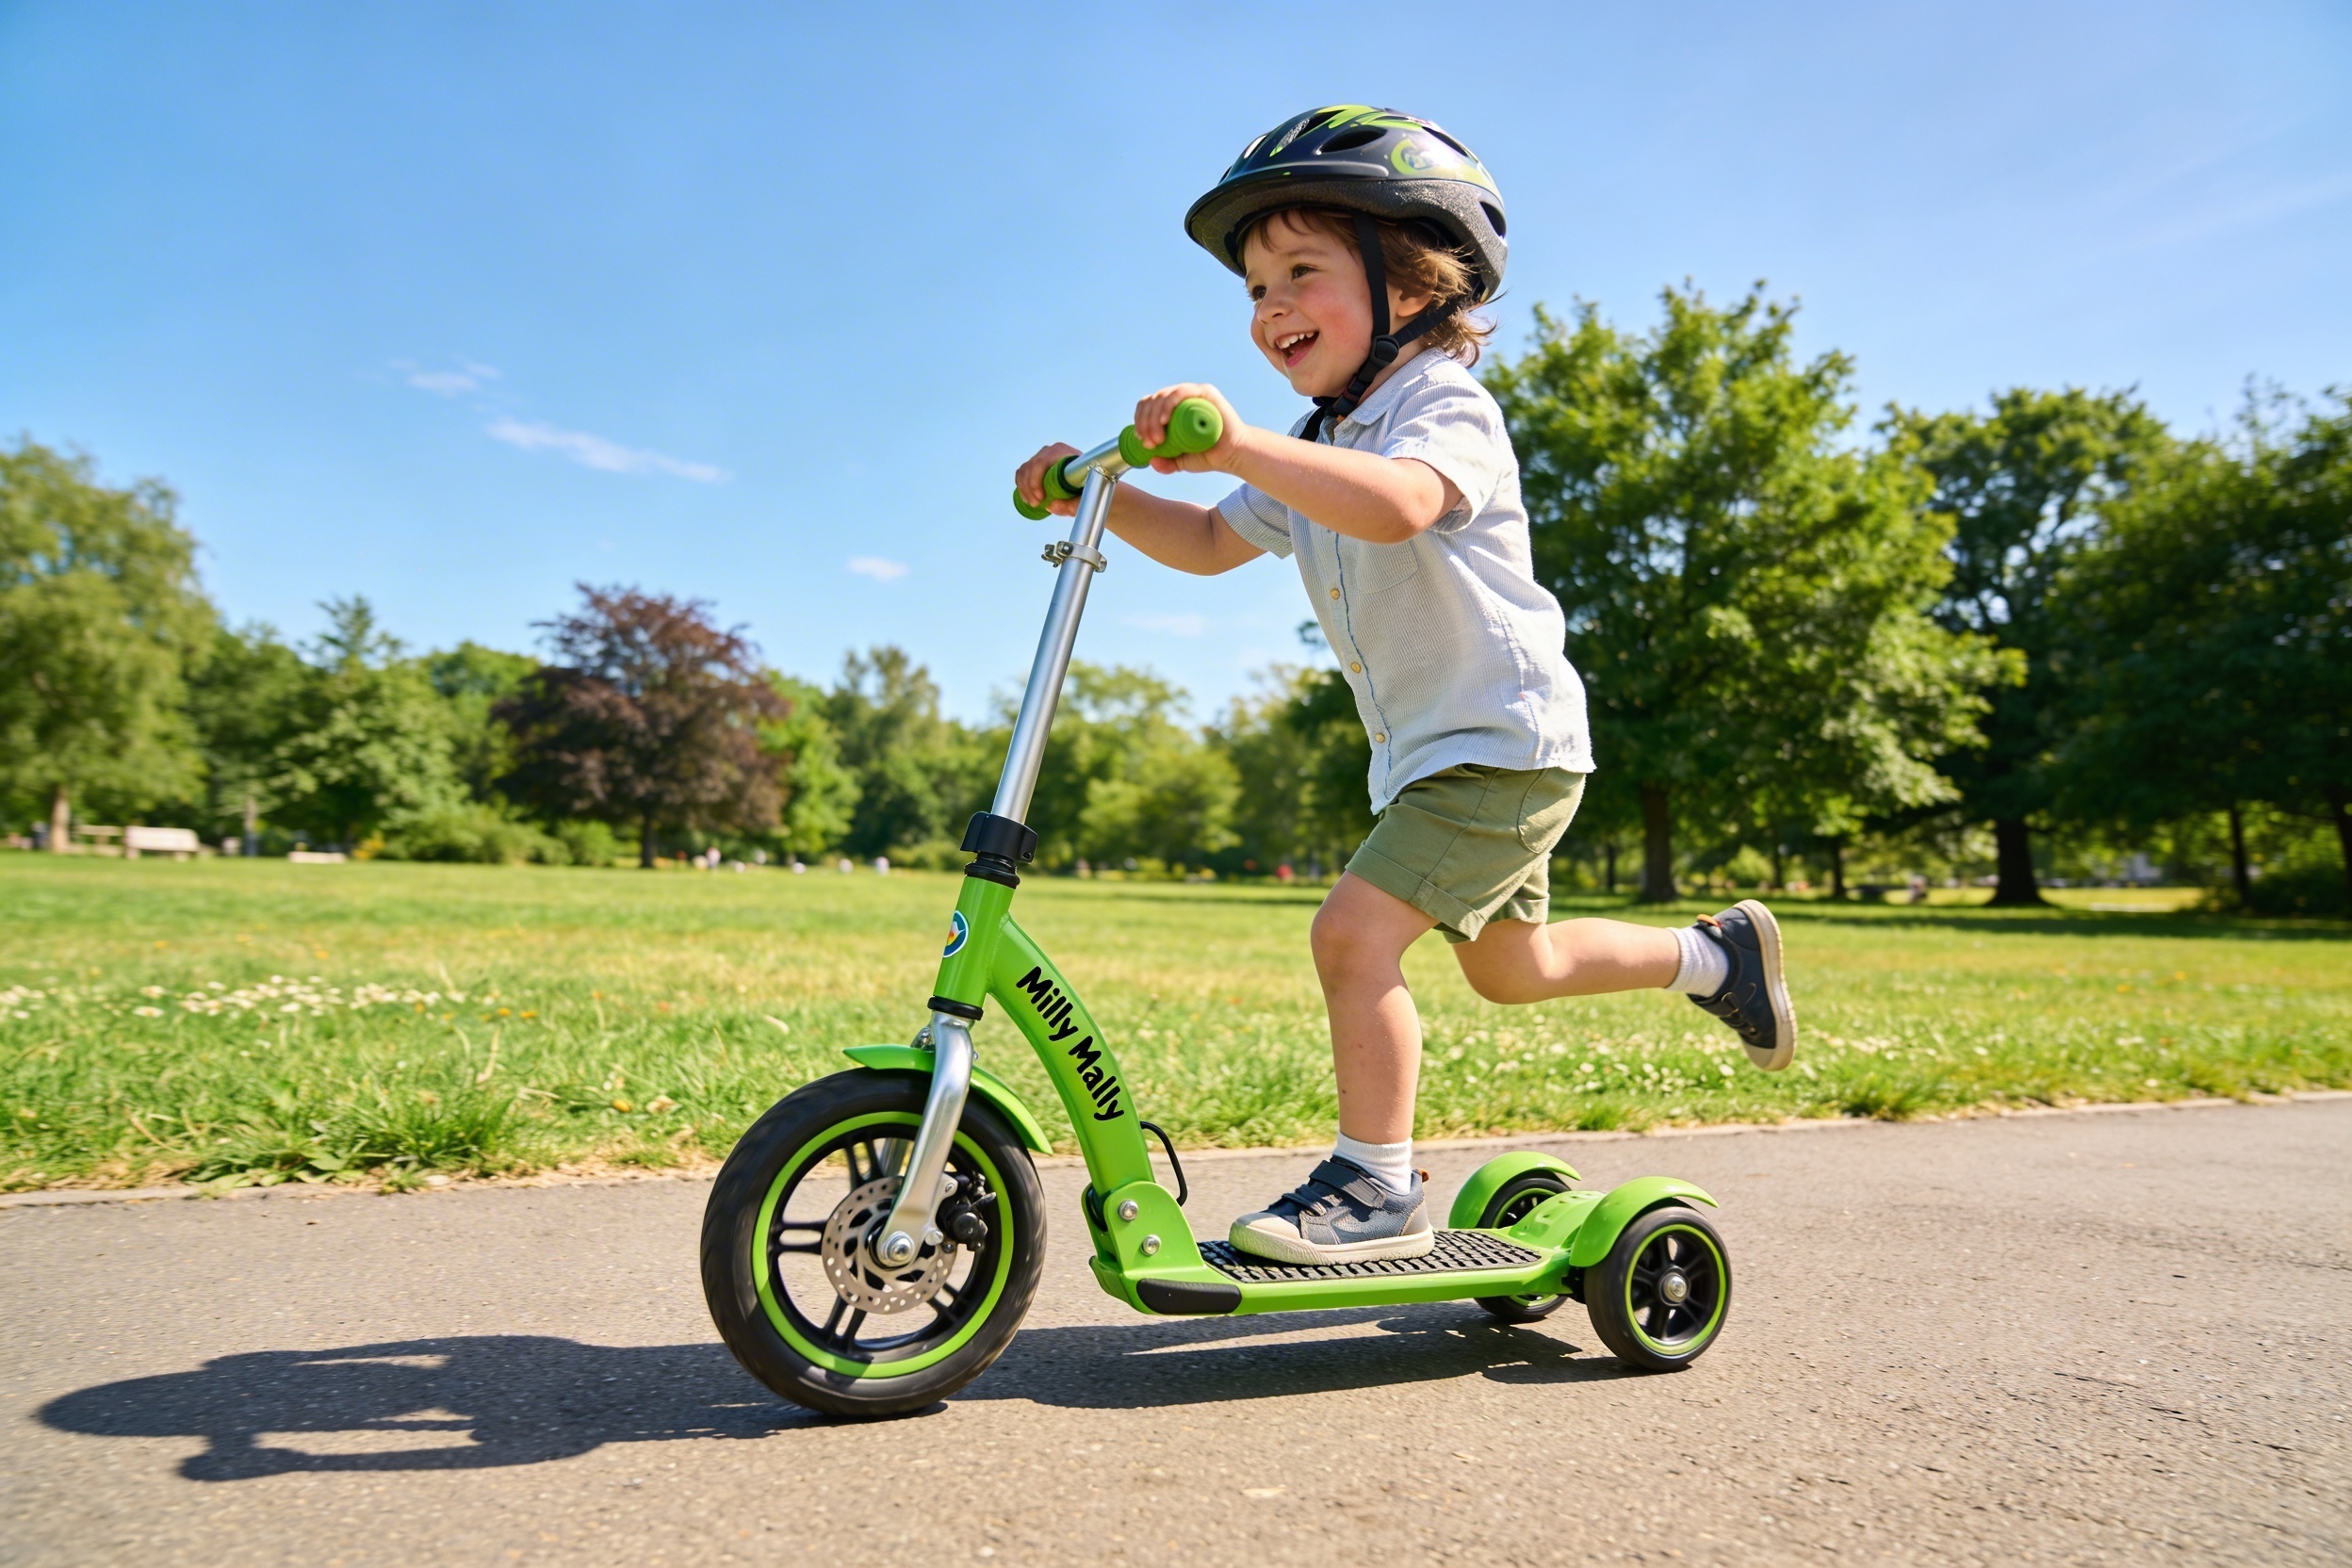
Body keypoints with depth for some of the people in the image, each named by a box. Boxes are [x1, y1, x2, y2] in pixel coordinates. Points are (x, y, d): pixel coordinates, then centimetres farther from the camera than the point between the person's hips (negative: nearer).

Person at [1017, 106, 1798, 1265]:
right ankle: (1718, 952, 41)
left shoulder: (1445, 408, -16)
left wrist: (1240, 448, -48)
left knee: (1354, 933, -20)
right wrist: (1099, 495, -1)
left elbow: (1394, 506, -39)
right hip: (1425, 752, 10)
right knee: (1513, 967, 20)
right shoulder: (1316, 451, 12)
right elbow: (1211, 543, 13)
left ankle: (1375, 1184, -4)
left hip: (1507, 741, -10)